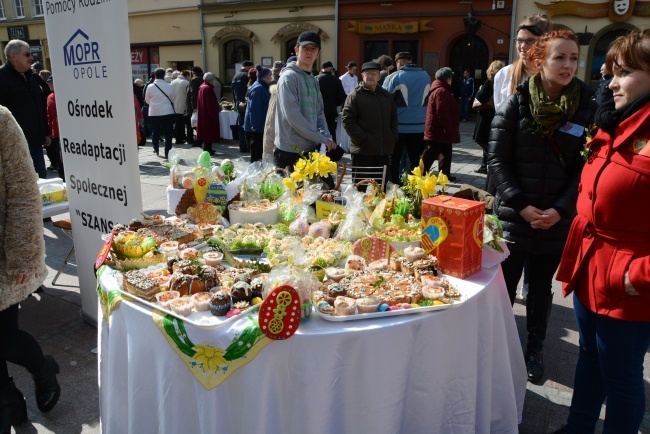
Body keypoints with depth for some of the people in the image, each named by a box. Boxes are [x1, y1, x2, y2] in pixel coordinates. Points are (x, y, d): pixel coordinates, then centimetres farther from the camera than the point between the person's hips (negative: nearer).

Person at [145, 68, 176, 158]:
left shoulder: (150, 87, -5)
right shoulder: (169, 86, -6)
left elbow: (147, 100, 6)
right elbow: (173, 98, 7)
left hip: (154, 113, 1)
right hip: (168, 112, -1)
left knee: (155, 131, 16)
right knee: (168, 132, 4)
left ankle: (156, 149, 27)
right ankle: (167, 152, 1)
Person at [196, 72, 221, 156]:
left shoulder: (202, 87, 11)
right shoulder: (208, 88, -18)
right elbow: (210, 104, -21)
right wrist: (214, 115, -19)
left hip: (203, 114, 10)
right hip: (209, 114, -10)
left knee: (206, 131, 15)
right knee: (209, 131, -3)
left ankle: (207, 148, 22)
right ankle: (207, 149, 0)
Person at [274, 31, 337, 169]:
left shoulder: (313, 81, 16)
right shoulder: (289, 77, -9)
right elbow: (292, 116, -18)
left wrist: (327, 136, -3)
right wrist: (322, 139, -16)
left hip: (310, 150, 8)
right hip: (290, 152, -8)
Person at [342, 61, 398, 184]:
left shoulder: (387, 96, 15)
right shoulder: (354, 96, -2)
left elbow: (394, 119, 21)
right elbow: (348, 121, -9)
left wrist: (393, 138, 7)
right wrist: (363, 139, -15)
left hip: (384, 150, 5)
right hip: (363, 151, -5)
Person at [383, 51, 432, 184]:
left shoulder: (394, 77, -8)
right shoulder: (426, 76, 5)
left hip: (398, 126, -3)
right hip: (418, 126, 3)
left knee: (394, 159, 7)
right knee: (414, 159, 11)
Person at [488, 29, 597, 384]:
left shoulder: (586, 108, 0)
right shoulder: (516, 104, -5)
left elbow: (587, 166, -1)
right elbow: (497, 159, -7)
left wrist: (560, 210, -12)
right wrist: (521, 205, -14)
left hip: (557, 219, 2)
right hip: (514, 217, -1)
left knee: (541, 287, 16)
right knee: (505, 284, 9)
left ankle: (535, 349, 33)